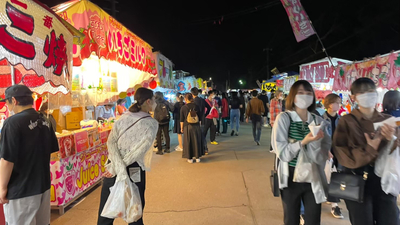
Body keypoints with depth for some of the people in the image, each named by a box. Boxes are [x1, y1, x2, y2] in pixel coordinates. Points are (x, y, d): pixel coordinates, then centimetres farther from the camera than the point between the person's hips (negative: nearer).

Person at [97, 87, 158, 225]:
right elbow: (140, 150, -16)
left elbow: (111, 141, -7)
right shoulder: (152, 123, -8)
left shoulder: (123, 117, 4)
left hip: (113, 168, 4)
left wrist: (119, 168, -15)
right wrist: (114, 168, -11)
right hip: (134, 171, -4)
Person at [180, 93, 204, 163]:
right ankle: (197, 157, 19)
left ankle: (190, 158, 13)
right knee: (197, 141, 12)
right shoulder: (196, 106, -1)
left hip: (187, 126, -2)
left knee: (188, 142, 7)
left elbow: (182, 119, -3)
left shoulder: (183, 107, -6)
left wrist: (181, 128, 8)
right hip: (196, 126, 2)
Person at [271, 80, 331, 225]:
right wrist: (303, 142, -27)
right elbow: (282, 152, -16)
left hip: (313, 178, 3)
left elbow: (321, 157, -4)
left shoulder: (318, 120, 2)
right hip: (291, 178, -3)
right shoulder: (284, 118, -9)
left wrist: (315, 142, -22)